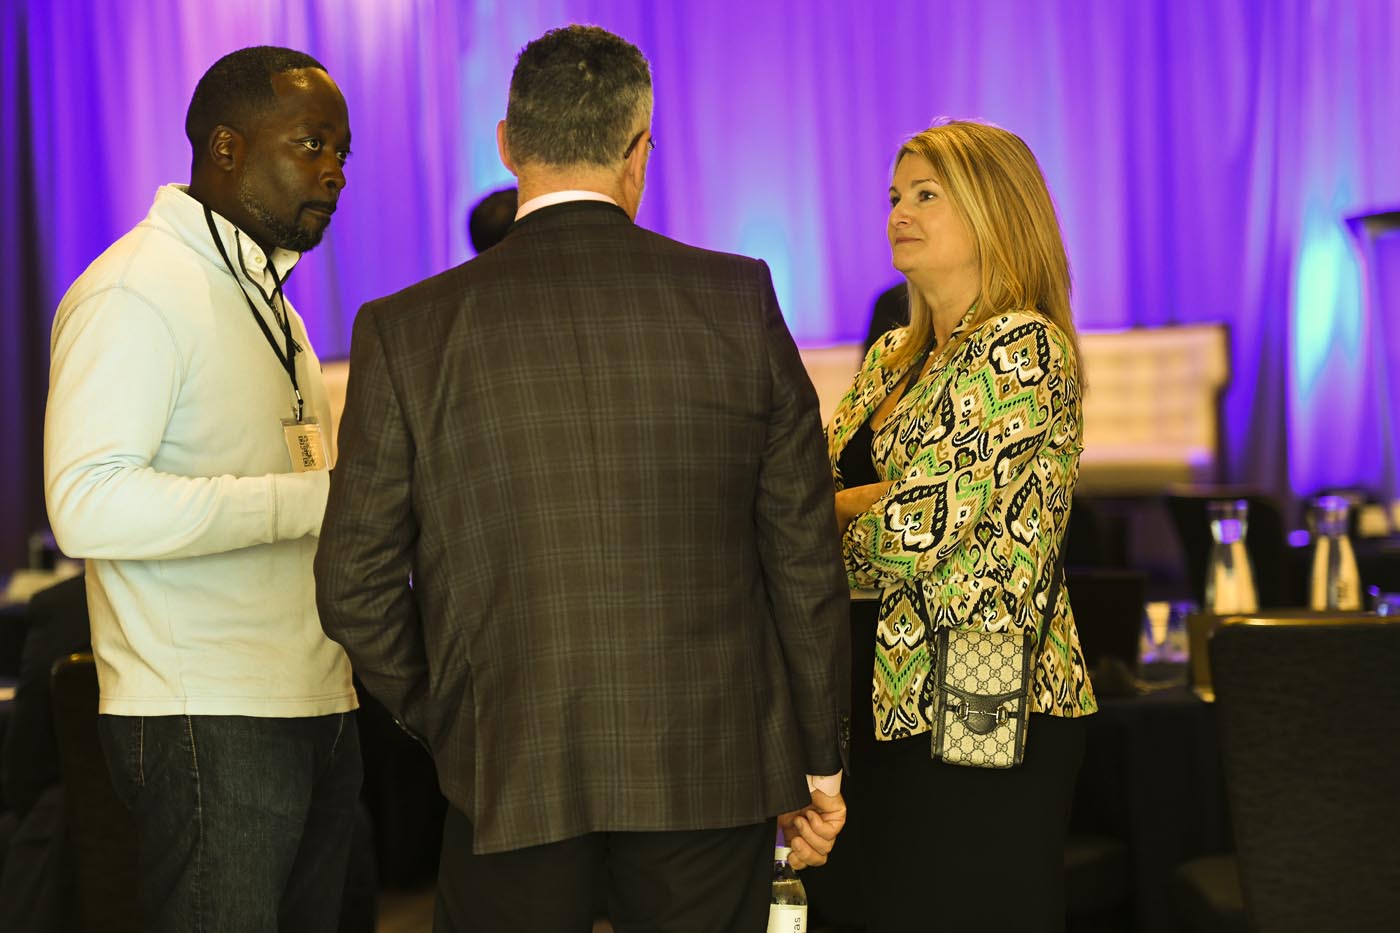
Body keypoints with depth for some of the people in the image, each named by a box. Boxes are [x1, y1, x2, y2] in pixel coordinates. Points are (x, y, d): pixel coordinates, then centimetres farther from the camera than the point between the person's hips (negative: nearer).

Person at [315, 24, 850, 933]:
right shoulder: (738, 301, -3)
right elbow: (804, 555, 0)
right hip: (713, 769, 1)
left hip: (512, 779, -1)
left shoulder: (408, 331, -4)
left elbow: (355, 582, -2)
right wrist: (820, 759, 9)